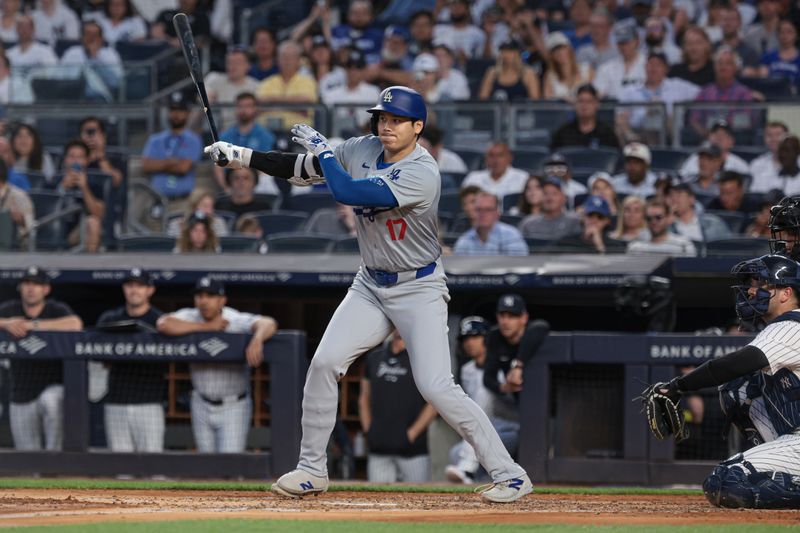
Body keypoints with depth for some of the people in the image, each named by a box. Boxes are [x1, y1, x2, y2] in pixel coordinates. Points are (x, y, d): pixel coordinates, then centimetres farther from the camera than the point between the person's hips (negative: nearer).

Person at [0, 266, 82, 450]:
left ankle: (53, 453, -24)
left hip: (53, 388, -3)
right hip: (21, 397, 3)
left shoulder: (57, 309, -5)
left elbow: (75, 324, -27)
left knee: (50, 401, -38)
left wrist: (33, 325, -29)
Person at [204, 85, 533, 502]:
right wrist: (241, 156, 1)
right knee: (324, 363, -6)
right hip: (370, 286, 7)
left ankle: (509, 475, -10)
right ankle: (312, 470, 8)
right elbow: (301, 169, 9)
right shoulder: (362, 150, -1)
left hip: (418, 290, -7)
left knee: (436, 387, -17)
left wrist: (322, 148, -14)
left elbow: (347, 192, -29)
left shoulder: (422, 173, -25)